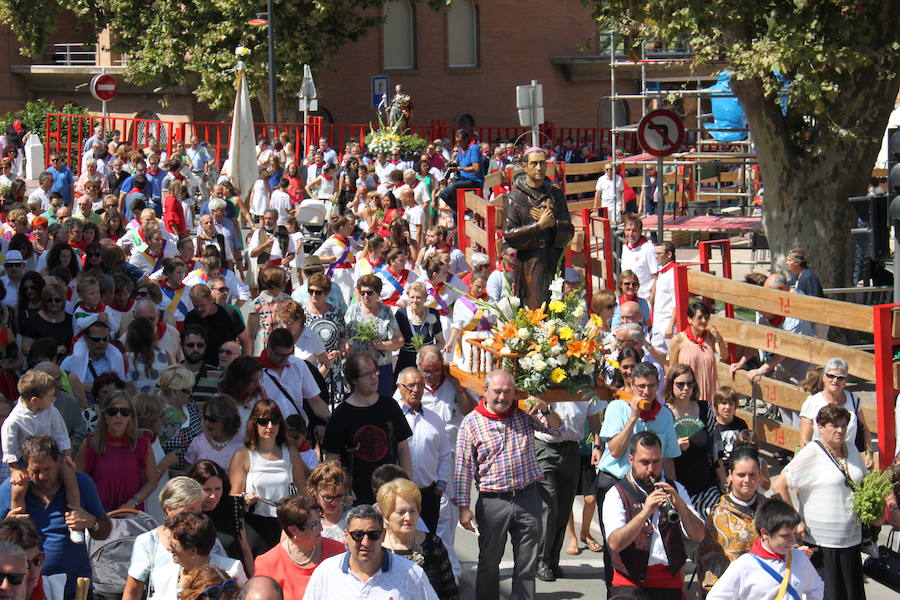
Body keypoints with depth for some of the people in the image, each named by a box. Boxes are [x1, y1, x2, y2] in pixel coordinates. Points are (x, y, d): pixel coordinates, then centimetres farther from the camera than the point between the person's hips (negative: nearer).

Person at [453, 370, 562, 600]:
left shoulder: (524, 414, 6)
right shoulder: (471, 423, -3)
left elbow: (555, 427, 6)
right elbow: (463, 469, -3)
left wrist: (544, 409, -15)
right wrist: (463, 507, -7)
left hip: (528, 498, 2)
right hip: (493, 502, -2)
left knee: (527, 564, 7)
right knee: (489, 564, 7)